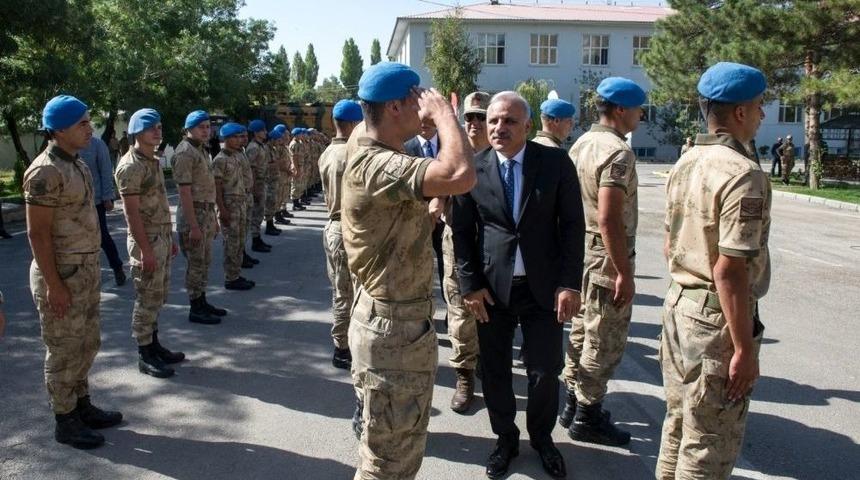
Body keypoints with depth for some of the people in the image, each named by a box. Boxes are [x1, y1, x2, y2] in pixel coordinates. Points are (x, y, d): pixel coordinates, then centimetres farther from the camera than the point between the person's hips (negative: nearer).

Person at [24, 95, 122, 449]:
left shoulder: (77, 164, 9)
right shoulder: (45, 171, -18)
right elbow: (38, 233, -19)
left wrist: (92, 268, 16)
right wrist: (54, 285, -20)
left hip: (86, 271, 9)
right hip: (61, 275, -9)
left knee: (87, 344, 19)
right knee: (64, 351, 4)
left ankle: (82, 406, 34)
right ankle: (65, 421, 18)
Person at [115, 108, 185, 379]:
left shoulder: (153, 161, 12)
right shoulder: (131, 166, -16)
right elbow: (132, 213, -20)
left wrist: (170, 238, 17)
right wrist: (146, 250, -22)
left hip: (162, 238, 9)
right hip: (147, 241, -9)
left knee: (157, 297, 17)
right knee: (147, 300, 0)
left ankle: (154, 345, 29)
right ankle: (145, 356, 10)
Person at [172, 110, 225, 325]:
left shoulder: (202, 150, 15)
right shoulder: (185, 152, -15)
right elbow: (185, 192, -20)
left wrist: (213, 218, 18)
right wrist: (193, 225, -23)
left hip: (207, 211, 9)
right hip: (193, 213, -9)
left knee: (205, 261, 16)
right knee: (196, 263, -2)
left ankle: (202, 302, 27)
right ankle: (195, 310, 7)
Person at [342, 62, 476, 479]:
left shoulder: (383, 160, 11)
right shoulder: (375, 164, -26)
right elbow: (461, 176, -40)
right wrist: (443, 112, -23)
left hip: (402, 320, 11)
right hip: (392, 327, -11)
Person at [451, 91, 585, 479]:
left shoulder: (556, 162, -4)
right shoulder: (473, 169, -2)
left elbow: (572, 225, -3)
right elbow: (462, 232, 2)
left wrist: (570, 283, -8)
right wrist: (470, 284, -4)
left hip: (544, 286, 0)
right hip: (492, 287, 1)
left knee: (545, 372, 9)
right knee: (494, 371, 11)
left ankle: (542, 437, 35)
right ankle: (505, 438, 34)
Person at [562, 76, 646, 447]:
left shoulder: (581, 144, 10)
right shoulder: (617, 152, -18)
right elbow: (609, 218, -25)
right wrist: (624, 273, -22)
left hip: (580, 251, 9)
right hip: (607, 256, -9)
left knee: (582, 330, 18)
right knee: (605, 341, 2)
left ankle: (574, 403, 30)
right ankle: (587, 417, 13)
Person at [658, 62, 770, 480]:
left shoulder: (685, 165, 7)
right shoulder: (744, 175, -20)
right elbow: (729, 272, -24)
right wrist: (745, 349, -18)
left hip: (678, 304, 9)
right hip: (717, 318, -8)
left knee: (678, 423, 22)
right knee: (709, 443, 6)